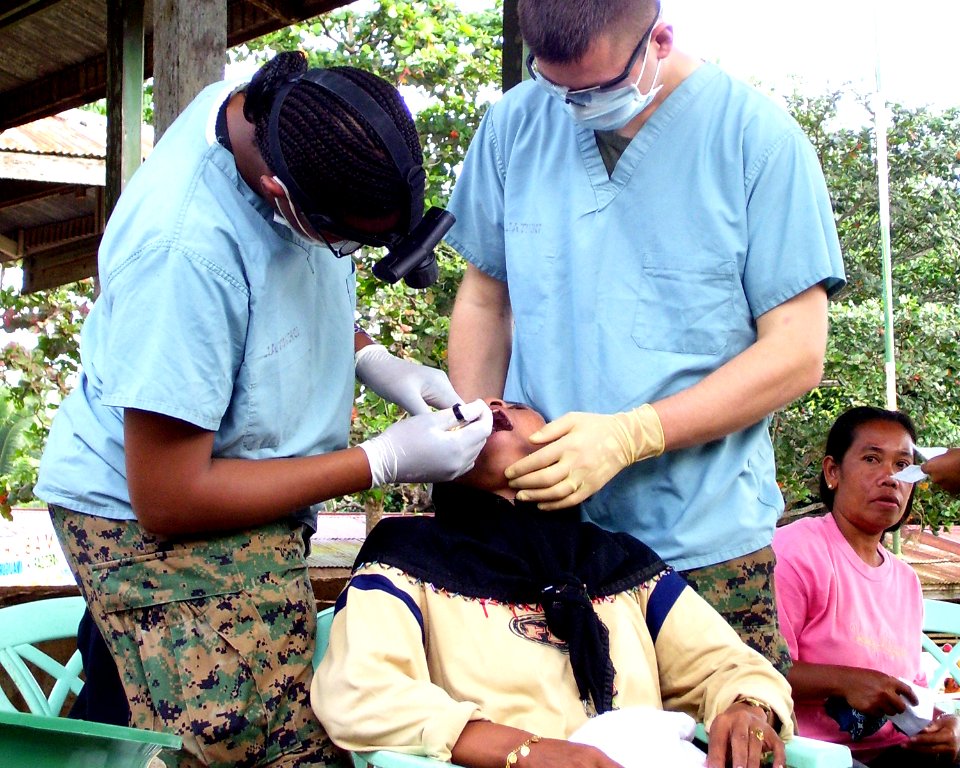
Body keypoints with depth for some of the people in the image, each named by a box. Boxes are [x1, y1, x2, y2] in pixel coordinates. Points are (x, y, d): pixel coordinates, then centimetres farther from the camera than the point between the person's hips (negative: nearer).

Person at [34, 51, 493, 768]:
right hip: (155, 522, -8)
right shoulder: (186, 249, -31)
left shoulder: (282, 114, -7)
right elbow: (168, 501, -23)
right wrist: (386, 460, -18)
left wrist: (376, 360, 0)